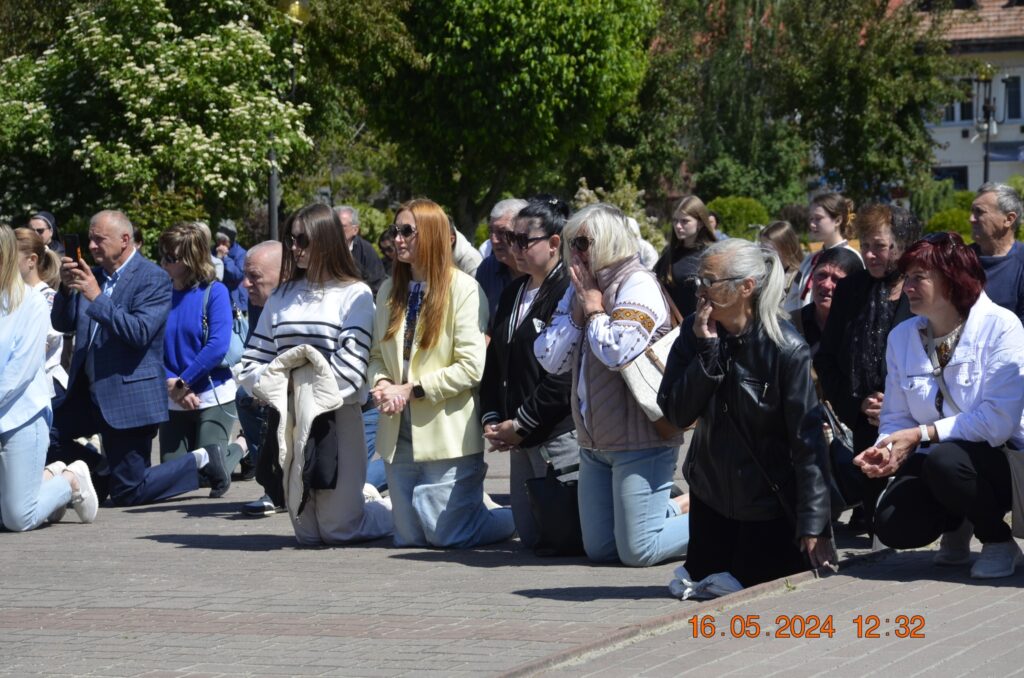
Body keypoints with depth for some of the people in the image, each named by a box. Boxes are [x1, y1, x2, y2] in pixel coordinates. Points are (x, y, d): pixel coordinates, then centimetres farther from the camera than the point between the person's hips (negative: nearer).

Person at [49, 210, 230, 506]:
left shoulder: (153, 278, -10)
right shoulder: (93, 275, 11)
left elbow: (140, 333, -22)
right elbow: (62, 324, 10)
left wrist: (97, 298, -25)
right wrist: (66, 289, -9)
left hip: (130, 396, -7)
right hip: (89, 392, 7)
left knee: (128, 493, -6)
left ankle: (200, 462, 15)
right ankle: (105, 469, 13)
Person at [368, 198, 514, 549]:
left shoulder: (463, 289, -8)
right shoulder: (389, 291, 11)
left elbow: (470, 368, -14)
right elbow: (378, 354, 14)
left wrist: (411, 389, -16)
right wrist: (381, 383, -8)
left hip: (446, 436, -6)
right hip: (400, 435, 6)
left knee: (445, 536, -5)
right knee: (408, 537, 8)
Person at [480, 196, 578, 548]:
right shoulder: (512, 295, 16)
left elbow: (567, 374, -19)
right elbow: (494, 364, 19)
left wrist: (521, 424, -15)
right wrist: (491, 420, 4)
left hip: (561, 431, -9)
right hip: (521, 438, 9)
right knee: (530, 536, 9)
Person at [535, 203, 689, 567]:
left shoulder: (637, 285, -13)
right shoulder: (577, 290, 11)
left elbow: (619, 351, -27)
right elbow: (549, 359, 5)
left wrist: (594, 309, -12)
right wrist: (578, 310, -5)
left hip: (639, 439, -9)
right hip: (595, 441, 9)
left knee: (637, 551, -8)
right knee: (599, 549, 12)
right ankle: (680, 509, 27)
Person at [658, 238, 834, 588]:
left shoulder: (787, 349, -20)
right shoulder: (693, 333, -5)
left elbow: (807, 441, -20)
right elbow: (677, 414, -11)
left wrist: (814, 526, -23)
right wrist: (706, 349, -22)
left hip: (770, 503, -5)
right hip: (711, 498, 5)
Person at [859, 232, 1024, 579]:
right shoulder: (901, 337, 6)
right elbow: (896, 418, 5)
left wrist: (923, 434, -23)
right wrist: (884, 449, -18)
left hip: (996, 459, -5)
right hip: (930, 463, 5)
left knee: (944, 460, -36)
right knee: (892, 526, -22)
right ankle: (957, 525, 15)